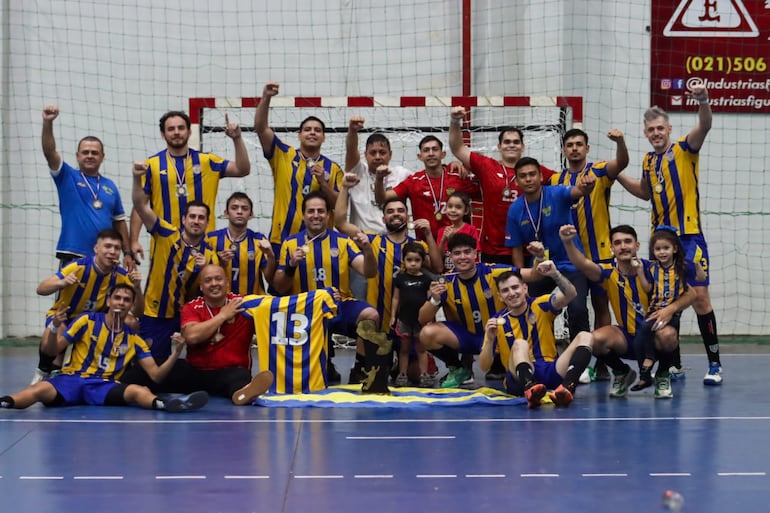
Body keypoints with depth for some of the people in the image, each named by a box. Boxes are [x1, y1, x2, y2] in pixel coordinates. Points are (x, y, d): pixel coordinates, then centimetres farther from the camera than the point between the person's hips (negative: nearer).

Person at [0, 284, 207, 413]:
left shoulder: (134, 339, 12)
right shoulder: (87, 321, 5)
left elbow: (156, 375, 8)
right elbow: (53, 350, 3)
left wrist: (176, 353, -9)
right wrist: (55, 329, -19)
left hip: (105, 386, 1)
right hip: (72, 379, 0)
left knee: (139, 391, -35)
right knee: (42, 389, -39)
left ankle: (165, 404, -65)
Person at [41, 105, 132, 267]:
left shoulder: (110, 186, 12)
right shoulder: (68, 177, 4)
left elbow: (119, 222, 15)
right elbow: (49, 152, -11)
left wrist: (127, 253, 9)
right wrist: (48, 122, -25)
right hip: (73, 257, -4)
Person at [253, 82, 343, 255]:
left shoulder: (333, 168, 7)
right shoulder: (283, 156, 6)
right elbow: (261, 128, -4)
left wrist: (322, 182, -13)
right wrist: (266, 98, -16)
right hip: (281, 238, 0)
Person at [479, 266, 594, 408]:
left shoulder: (540, 306, 6)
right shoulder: (497, 322, 6)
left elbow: (570, 294, -12)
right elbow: (484, 367, 1)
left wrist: (555, 274, -29)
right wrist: (490, 339, -16)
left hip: (551, 372, 2)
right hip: (520, 377, -2)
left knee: (585, 337, -19)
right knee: (519, 344, -30)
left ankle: (568, 388, -46)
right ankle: (530, 389, -61)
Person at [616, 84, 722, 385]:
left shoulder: (684, 149, -3)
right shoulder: (648, 161, 13)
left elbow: (704, 126, -22)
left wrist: (703, 101, -41)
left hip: (689, 237, -6)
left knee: (699, 297, -9)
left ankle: (714, 364, -1)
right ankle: (674, 364, 16)